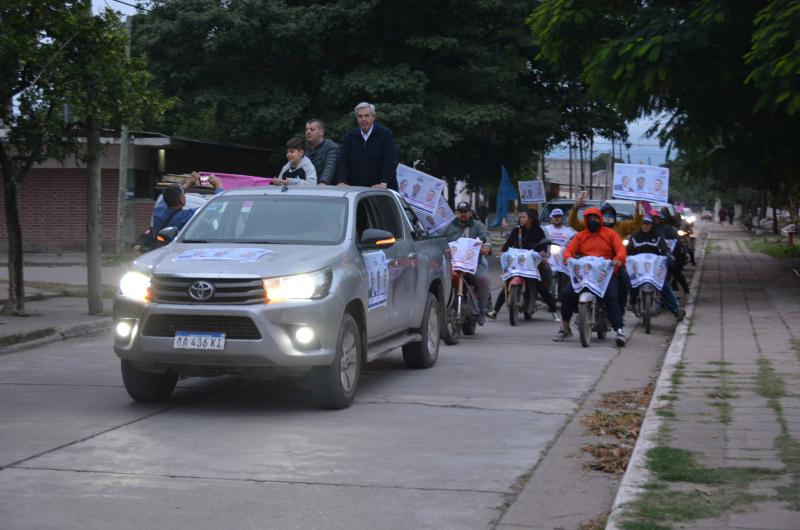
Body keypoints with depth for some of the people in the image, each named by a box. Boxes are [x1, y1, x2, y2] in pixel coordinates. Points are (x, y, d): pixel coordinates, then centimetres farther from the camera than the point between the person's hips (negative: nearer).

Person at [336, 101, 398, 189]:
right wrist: (342, 182, -14)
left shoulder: (386, 134, -2)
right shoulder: (349, 137, 9)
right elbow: (343, 162, 3)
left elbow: (390, 162, -10)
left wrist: (384, 183, -23)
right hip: (356, 190, 3)